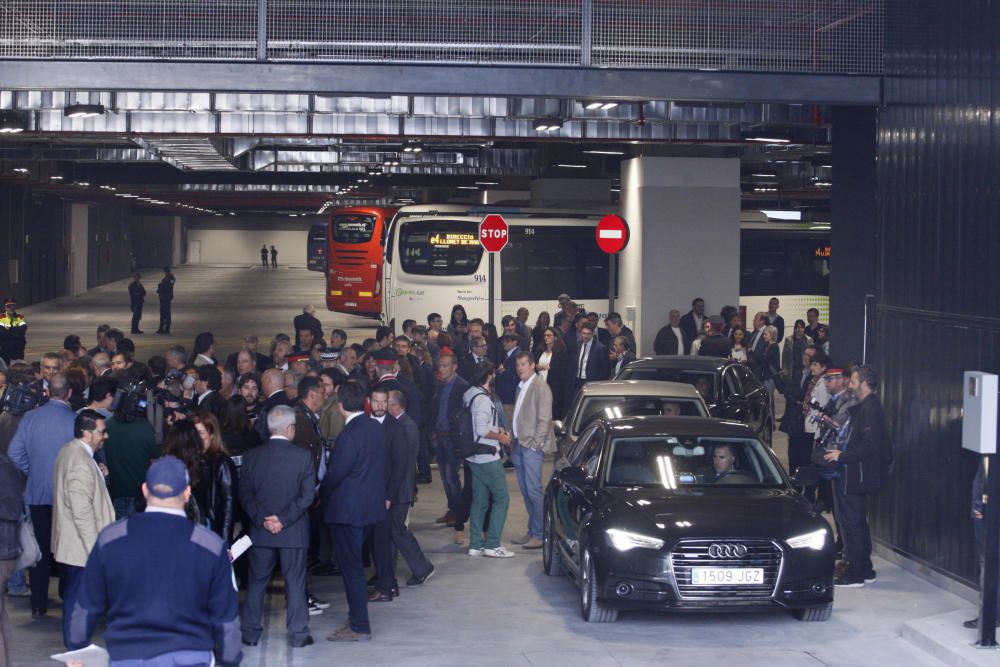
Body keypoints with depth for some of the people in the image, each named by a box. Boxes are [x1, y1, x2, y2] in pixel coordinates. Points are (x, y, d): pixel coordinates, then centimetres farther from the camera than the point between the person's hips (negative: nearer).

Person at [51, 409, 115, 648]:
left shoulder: (70, 451, 7)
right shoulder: (81, 463, -26)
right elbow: (83, 512, -26)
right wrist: (95, 549, -22)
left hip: (70, 542, 11)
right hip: (81, 547, -11)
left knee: (72, 595, 19)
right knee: (78, 599, -1)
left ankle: (74, 644, 30)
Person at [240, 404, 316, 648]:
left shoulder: (252, 455, -1)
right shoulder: (302, 455, -8)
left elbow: (244, 493, -3)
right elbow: (308, 494, -12)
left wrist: (261, 518, -6)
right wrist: (284, 519, -11)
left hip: (260, 529, 2)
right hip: (294, 531, -2)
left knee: (257, 581, 11)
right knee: (295, 581, 6)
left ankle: (250, 632, 16)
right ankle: (299, 633, 8)